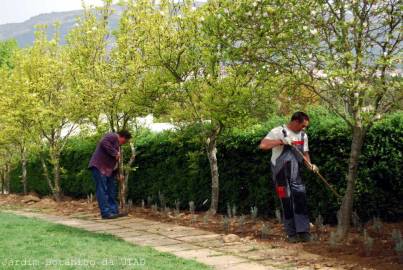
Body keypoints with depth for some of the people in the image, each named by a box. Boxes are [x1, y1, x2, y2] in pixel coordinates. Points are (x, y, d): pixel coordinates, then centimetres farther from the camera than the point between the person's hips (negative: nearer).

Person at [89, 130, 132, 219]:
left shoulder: (117, 144, 23)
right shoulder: (113, 136, -7)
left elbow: (115, 161, 28)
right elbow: (104, 143, -29)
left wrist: (118, 174, 24)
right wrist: (115, 153, -25)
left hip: (108, 169, 11)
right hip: (99, 166, -11)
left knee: (111, 191, 12)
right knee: (102, 190, -10)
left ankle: (114, 211, 16)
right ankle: (106, 213, -12)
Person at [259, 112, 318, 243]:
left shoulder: (303, 136, 9)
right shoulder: (278, 132, -10)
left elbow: (305, 153, 15)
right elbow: (262, 145, -19)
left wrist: (310, 165, -4)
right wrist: (281, 141, -25)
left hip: (296, 175, 5)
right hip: (280, 173, -5)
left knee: (300, 199, -6)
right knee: (286, 202, 1)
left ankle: (303, 231, -3)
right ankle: (291, 233, 10)